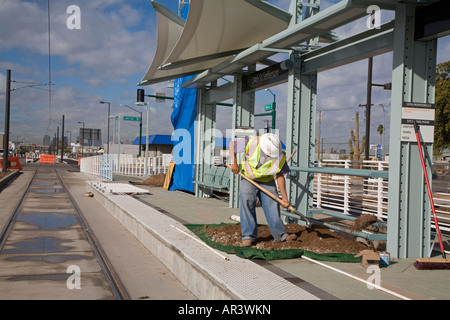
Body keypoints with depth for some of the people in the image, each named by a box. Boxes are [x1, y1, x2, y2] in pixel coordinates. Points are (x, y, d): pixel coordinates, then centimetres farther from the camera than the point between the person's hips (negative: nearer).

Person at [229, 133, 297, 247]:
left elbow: (280, 176, -12)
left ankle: (280, 234, 5)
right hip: (248, 178, -1)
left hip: (267, 181, 1)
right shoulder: (252, 142, -27)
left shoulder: (280, 156, -21)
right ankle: (248, 236, -10)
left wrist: (284, 197, -15)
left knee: (272, 204, -5)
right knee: (247, 203, -14)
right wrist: (234, 163, -20)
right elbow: (232, 144, -12)